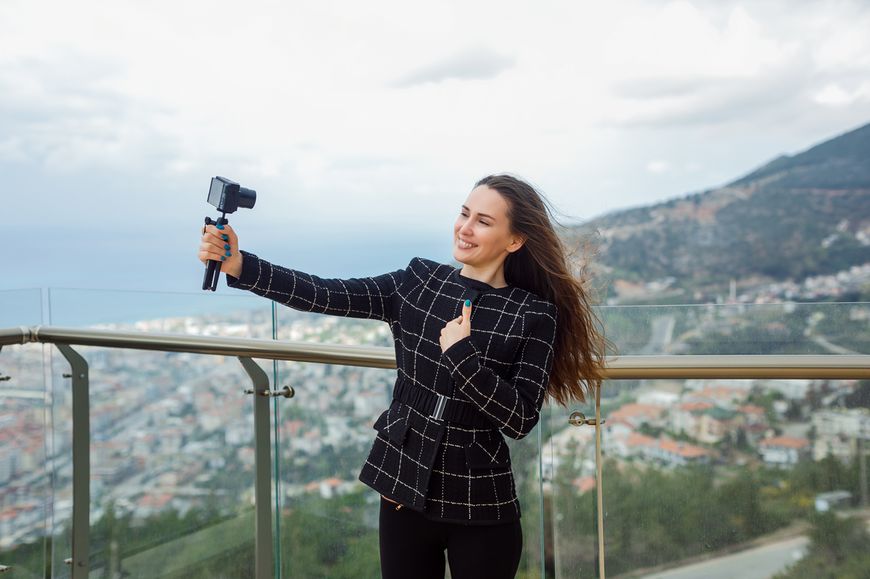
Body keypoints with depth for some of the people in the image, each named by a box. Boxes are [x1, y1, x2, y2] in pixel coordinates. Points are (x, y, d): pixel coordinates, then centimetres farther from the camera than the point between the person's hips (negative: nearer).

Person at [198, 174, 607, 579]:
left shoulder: (534, 315, -8)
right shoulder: (419, 281, -1)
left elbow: (521, 420, -13)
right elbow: (327, 295, -11)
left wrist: (462, 354, -21)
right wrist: (239, 265, -21)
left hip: (480, 507, -2)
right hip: (404, 487, 3)